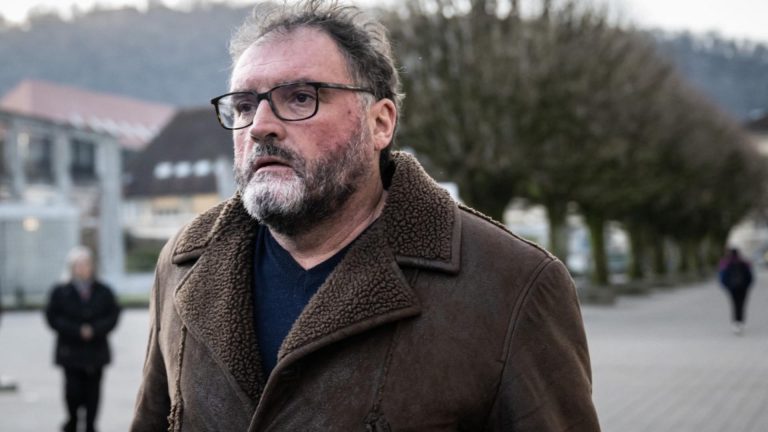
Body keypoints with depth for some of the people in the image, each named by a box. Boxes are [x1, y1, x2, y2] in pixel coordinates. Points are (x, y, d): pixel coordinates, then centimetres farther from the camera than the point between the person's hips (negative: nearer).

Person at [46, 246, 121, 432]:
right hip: (70, 351, -2)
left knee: (92, 390, 3)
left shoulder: (103, 291, 6)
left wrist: (95, 329, -13)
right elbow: (53, 317, -3)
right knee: (73, 388, -9)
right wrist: (77, 331, -13)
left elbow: (113, 315, 3)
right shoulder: (61, 292, 2)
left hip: (96, 350, 2)